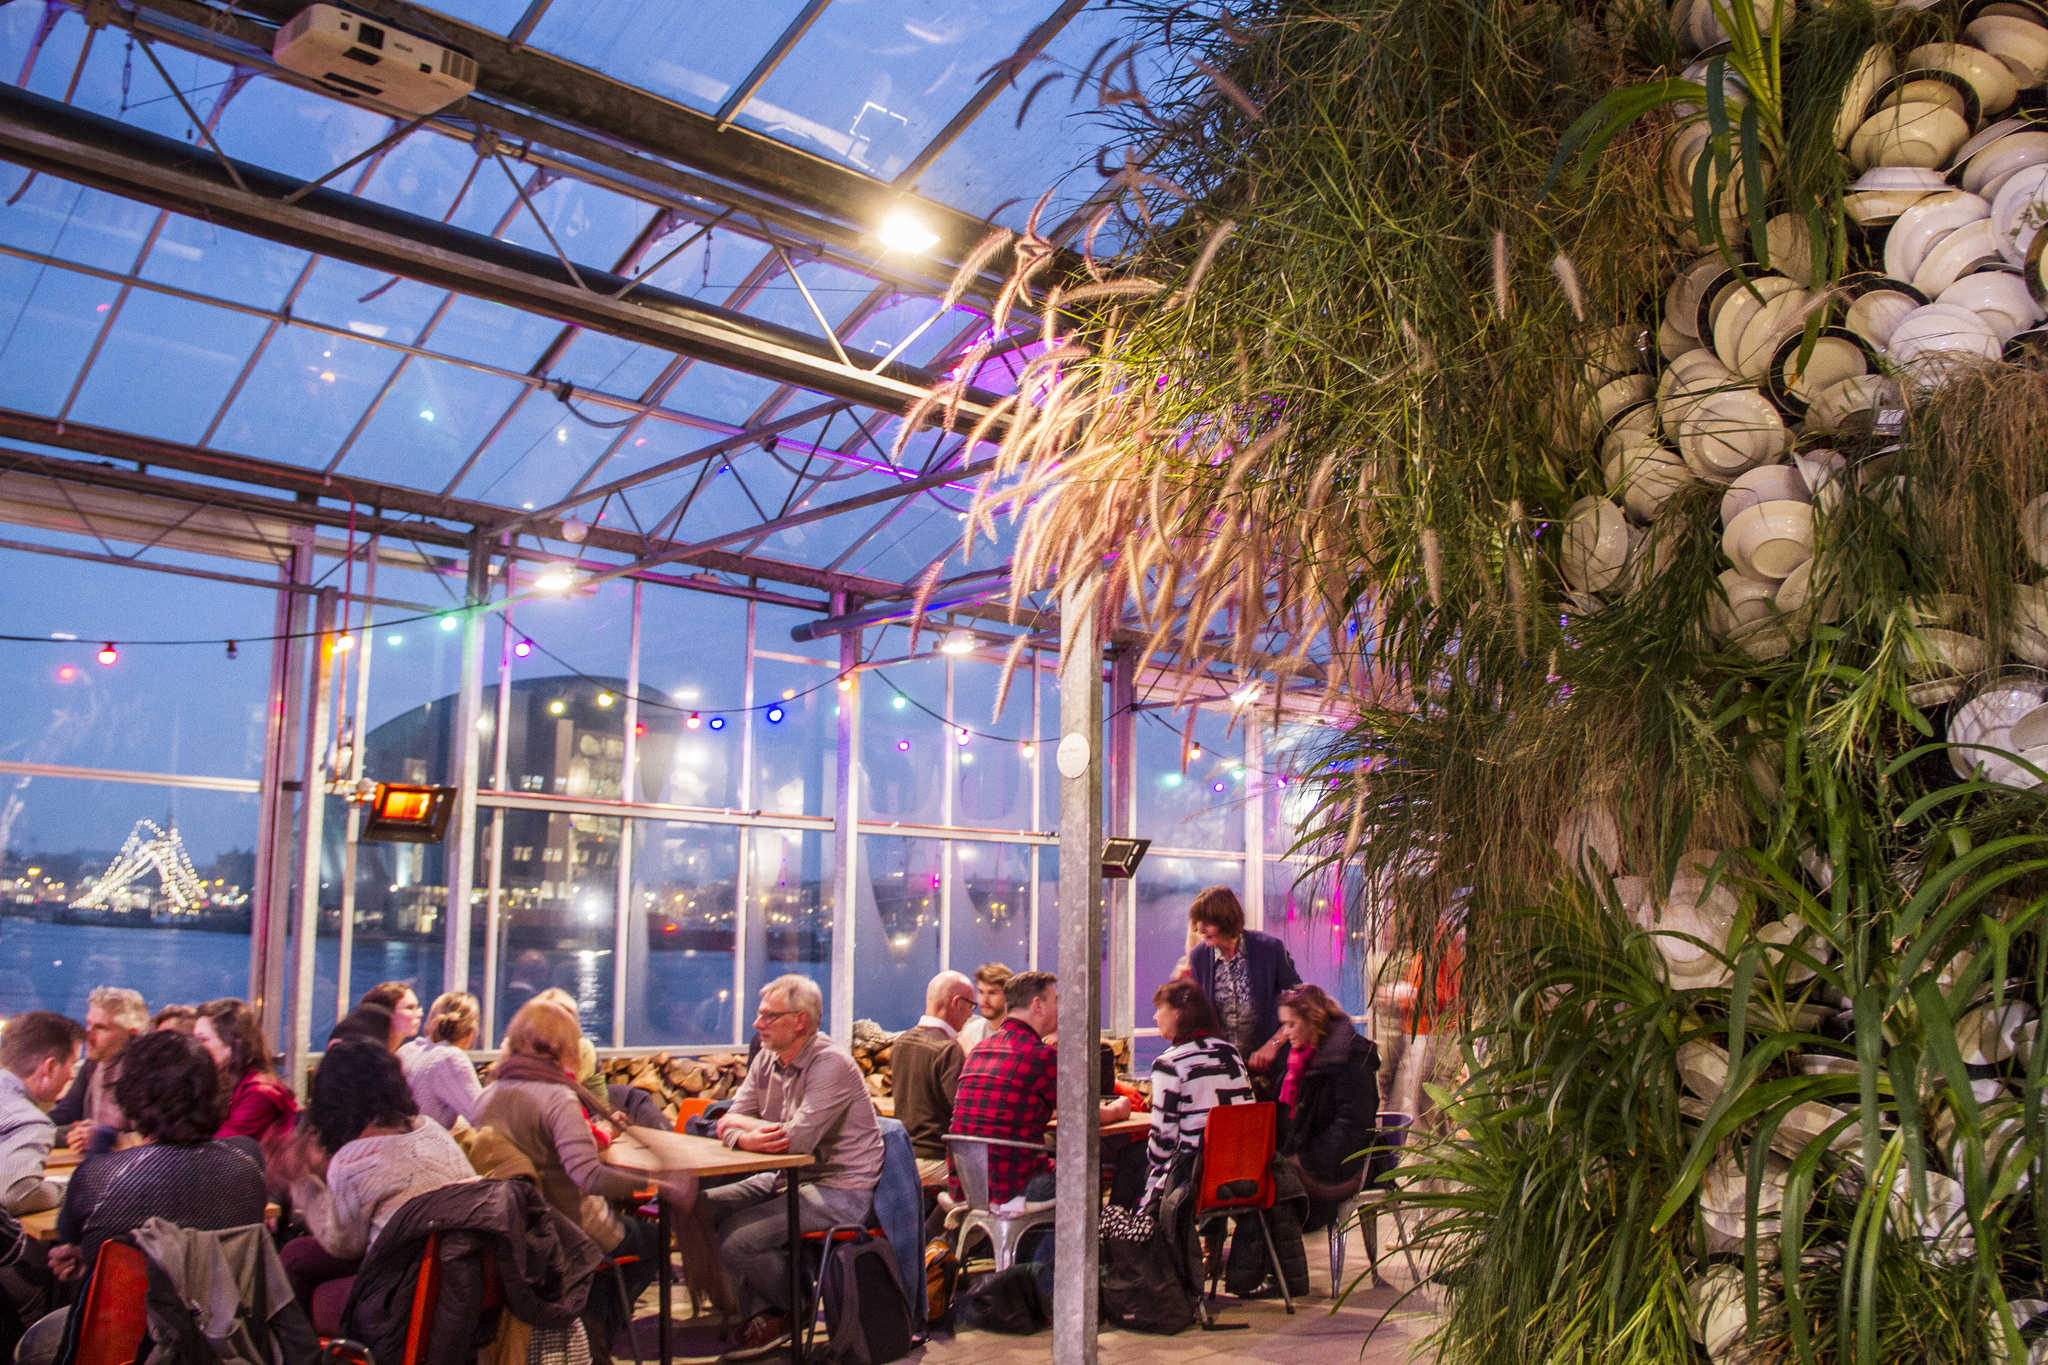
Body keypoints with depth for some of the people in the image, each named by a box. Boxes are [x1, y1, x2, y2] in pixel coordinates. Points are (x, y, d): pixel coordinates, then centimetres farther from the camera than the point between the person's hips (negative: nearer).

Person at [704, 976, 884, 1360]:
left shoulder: (831, 1064, -19)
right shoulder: (766, 1060, 6)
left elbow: (797, 1139, -27)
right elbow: (727, 1126, 4)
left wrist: (739, 1122, -10)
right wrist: (745, 1138, -22)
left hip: (840, 1192, -9)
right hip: (788, 1179, 9)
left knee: (736, 1239, -21)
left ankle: (793, 1310, 8)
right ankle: (759, 1315, 5)